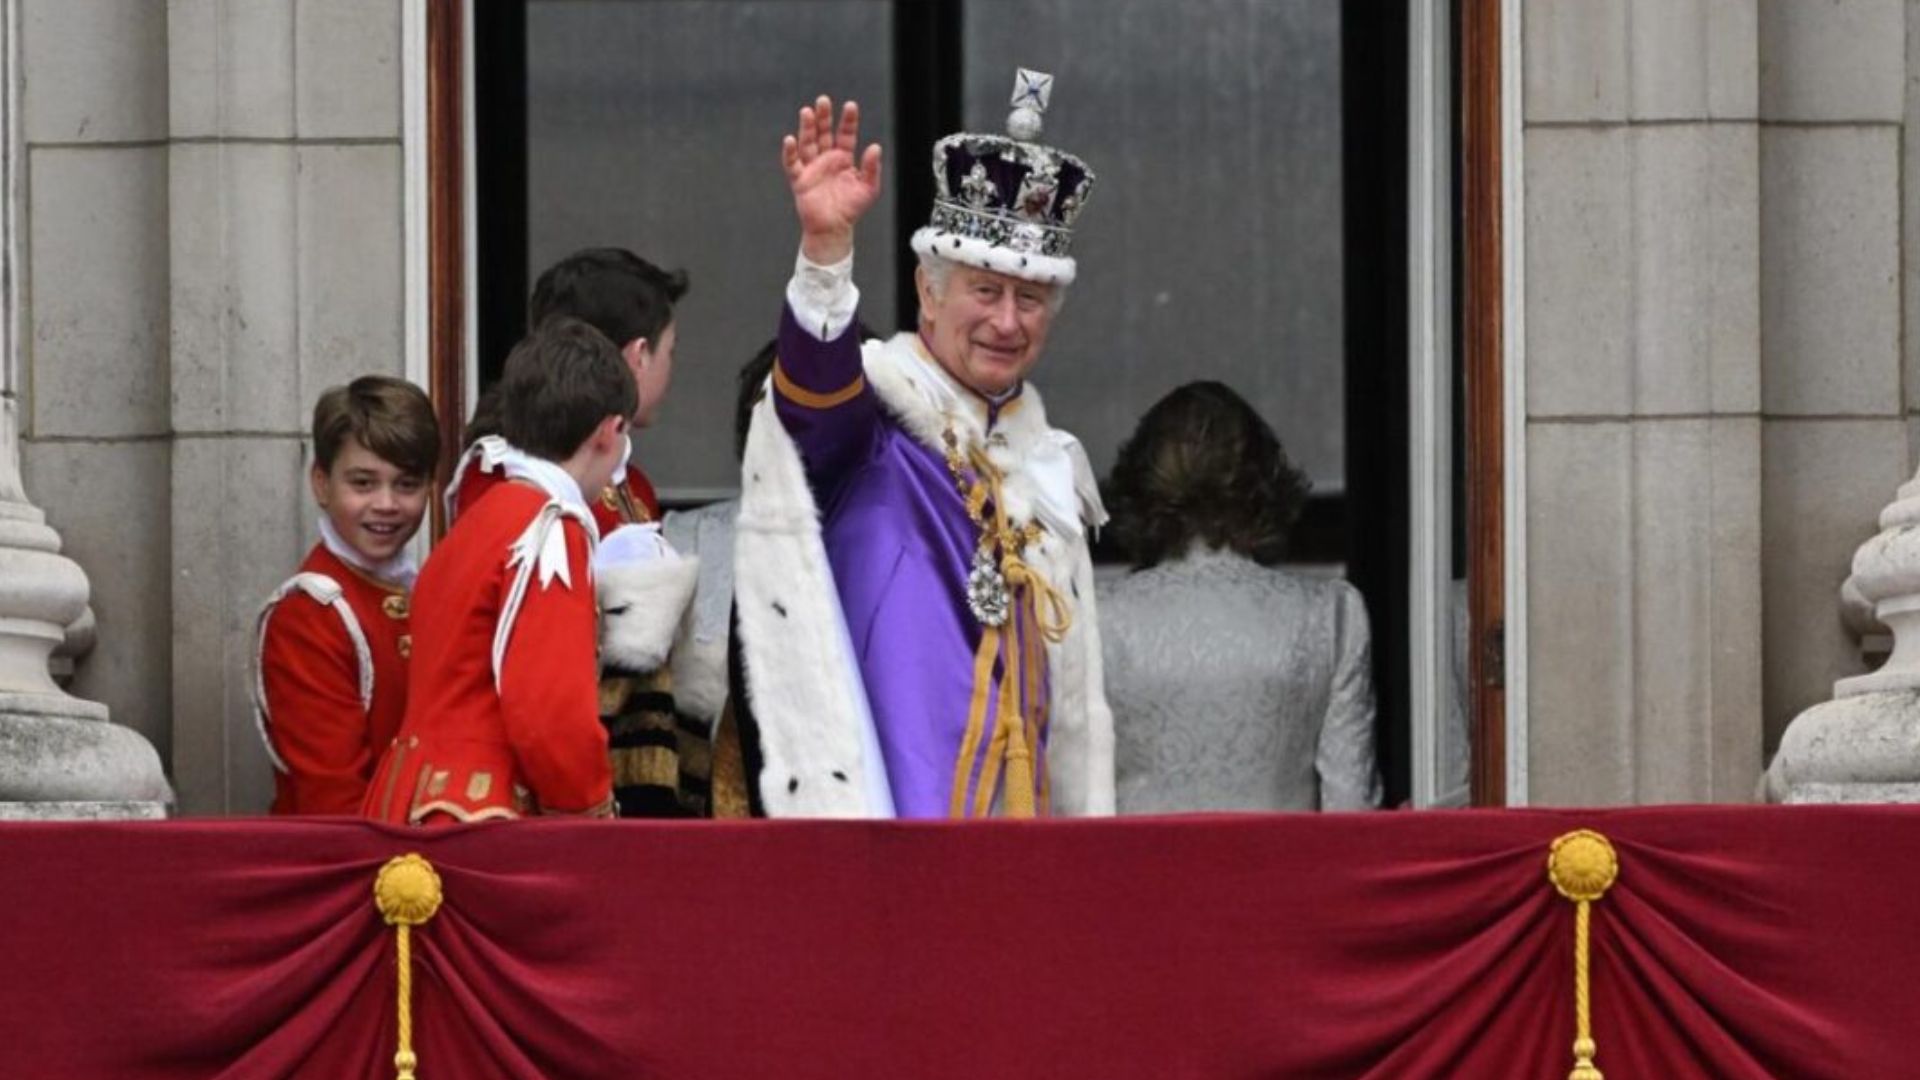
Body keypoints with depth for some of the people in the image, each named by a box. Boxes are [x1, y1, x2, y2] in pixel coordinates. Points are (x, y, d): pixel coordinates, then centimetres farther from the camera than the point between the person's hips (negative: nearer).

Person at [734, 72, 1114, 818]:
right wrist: (825, 248, -46)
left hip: (1019, 817, 7)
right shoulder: (876, 408, -3)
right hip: (887, 811, -7)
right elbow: (815, 386, -29)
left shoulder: (1044, 465, 18)